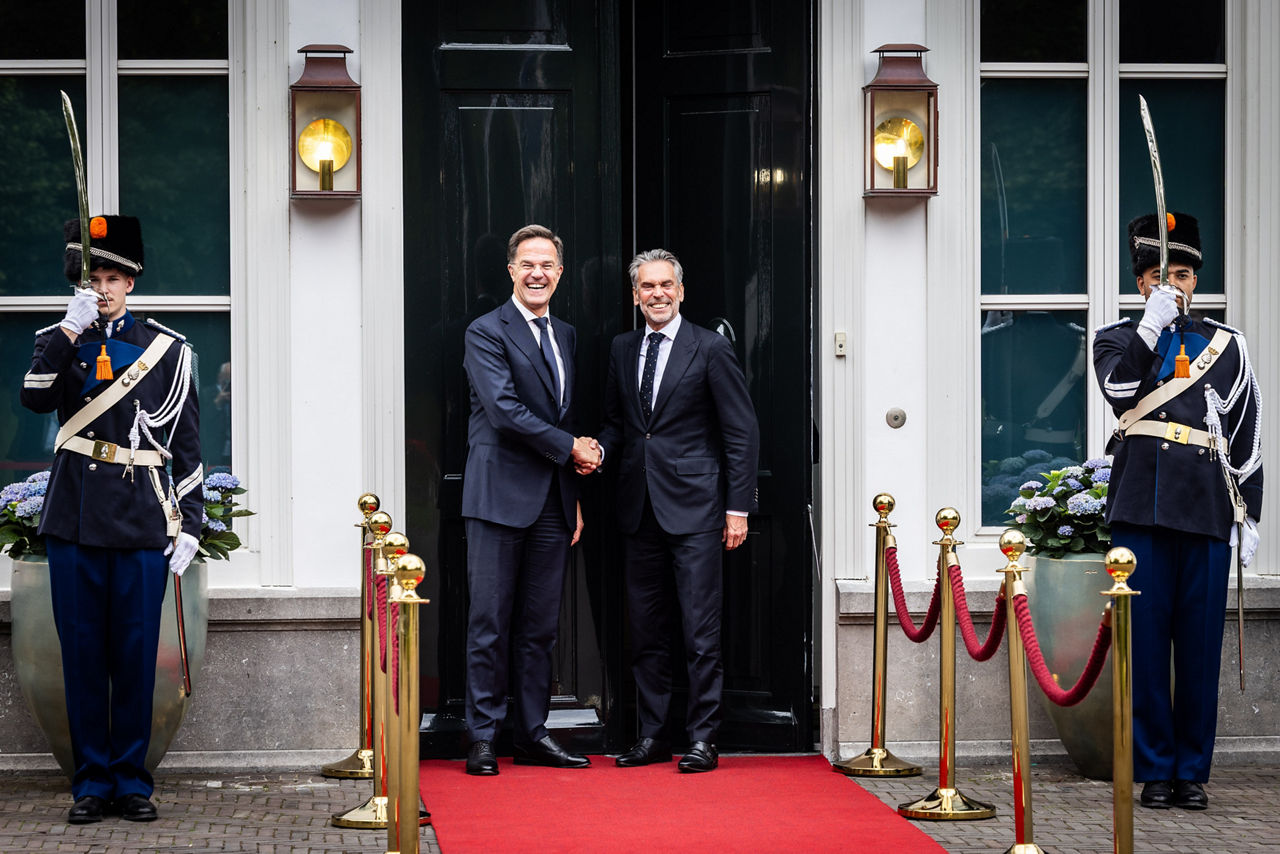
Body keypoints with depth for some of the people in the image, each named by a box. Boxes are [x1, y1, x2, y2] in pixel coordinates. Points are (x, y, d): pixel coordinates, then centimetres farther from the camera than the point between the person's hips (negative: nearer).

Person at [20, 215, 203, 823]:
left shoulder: (167, 349, 7)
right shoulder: (58, 341, 10)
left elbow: (186, 443, 7)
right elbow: (34, 397, -11)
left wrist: (189, 523, 2)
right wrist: (70, 330, -16)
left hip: (142, 522, -1)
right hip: (74, 521, 1)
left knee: (136, 654, 3)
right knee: (82, 653, 3)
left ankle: (132, 780, 12)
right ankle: (91, 781, 11)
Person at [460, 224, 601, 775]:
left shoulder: (564, 335, 17)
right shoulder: (486, 332, -5)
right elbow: (505, 411, -15)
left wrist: (575, 497, 15)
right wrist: (570, 448, -10)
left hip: (552, 502, 6)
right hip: (501, 497, -6)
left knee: (540, 626, 9)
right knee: (490, 624, -3)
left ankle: (533, 734, 14)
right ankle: (482, 738, 2)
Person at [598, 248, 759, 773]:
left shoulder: (710, 349, -2)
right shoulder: (622, 350, 13)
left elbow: (742, 431, -3)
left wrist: (738, 507, -8)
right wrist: (600, 450, -1)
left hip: (694, 507, -5)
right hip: (640, 508, 5)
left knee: (701, 631, -5)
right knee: (645, 630, 8)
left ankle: (702, 739, 1)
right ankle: (652, 736, 16)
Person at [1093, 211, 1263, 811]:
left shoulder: (1226, 346, 14)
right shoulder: (1117, 339, 12)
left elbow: (1248, 435, 13)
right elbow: (1119, 388, -11)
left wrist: (1248, 514, 8)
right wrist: (1152, 324, -17)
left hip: (1207, 513, 1)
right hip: (1140, 511, -1)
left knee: (1200, 645, 2)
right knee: (1145, 642, -1)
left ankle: (1192, 772, 11)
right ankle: (1154, 771, 7)